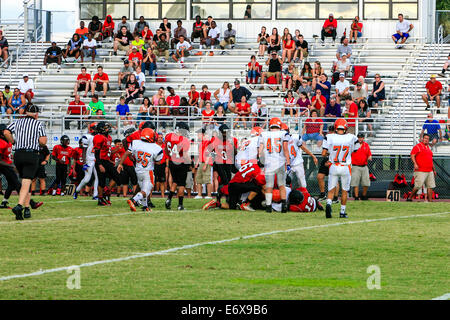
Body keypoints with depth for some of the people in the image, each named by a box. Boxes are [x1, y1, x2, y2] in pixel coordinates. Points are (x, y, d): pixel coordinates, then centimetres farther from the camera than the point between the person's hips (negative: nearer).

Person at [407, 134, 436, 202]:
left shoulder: (428, 148, 22)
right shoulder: (417, 146, -1)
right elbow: (412, 156, -10)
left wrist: (433, 170, 26)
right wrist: (415, 164, -26)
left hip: (430, 171, 7)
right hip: (420, 171, -7)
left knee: (430, 186, 1)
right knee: (418, 186, -11)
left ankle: (430, 200, 1)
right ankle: (410, 198, 1)